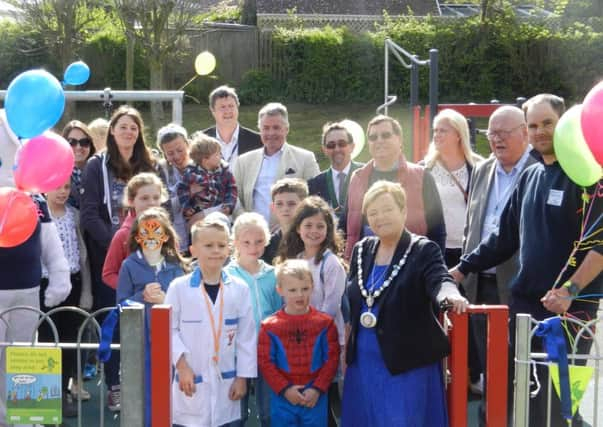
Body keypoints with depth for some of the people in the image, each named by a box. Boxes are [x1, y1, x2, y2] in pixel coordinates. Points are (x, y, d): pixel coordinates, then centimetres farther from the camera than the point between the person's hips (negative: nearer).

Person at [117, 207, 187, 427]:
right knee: (144, 396, 2)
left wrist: (165, 300, -15)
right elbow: (121, 305, -1)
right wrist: (143, 296, -15)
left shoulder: (176, 266, 4)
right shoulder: (129, 266, 0)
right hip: (140, 341, -2)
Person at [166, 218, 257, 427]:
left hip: (226, 383, 2)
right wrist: (181, 365, -10)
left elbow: (247, 335, 3)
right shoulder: (179, 287, -5)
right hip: (191, 382, -2)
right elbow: (169, 329, -2)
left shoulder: (239, 289, 1)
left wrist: (242, 377, 1)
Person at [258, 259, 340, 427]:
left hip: (315, 398, 0)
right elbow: (265, 361, -3)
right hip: (283, 398, 0)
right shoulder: (270, 326, -3)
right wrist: (285, 389, -11)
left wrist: (317, 389, -10)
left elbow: (332, 358, -1)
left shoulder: (325, 323, -1)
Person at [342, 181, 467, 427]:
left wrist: (449, 295, -46)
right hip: (363, 363, 6)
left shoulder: (423, 250, -7)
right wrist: (347, 349, 14)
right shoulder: (361, 251, 9)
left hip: (408, 363, -5)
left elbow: (440, 279, -23)